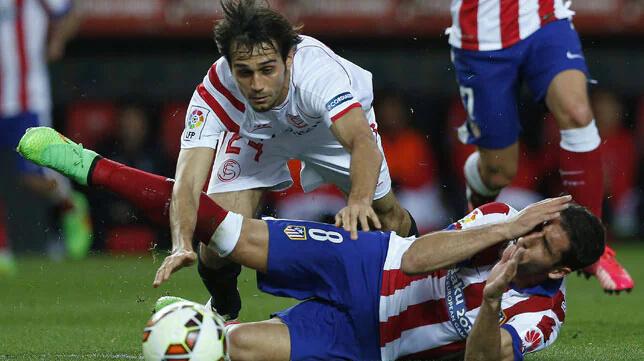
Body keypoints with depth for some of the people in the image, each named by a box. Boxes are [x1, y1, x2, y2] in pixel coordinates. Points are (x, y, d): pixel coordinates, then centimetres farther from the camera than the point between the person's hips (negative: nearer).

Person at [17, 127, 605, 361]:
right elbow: (415, 257, -22)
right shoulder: (500, 219, -13)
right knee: (229, 232, -6)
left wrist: (491, 301, -53)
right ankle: (91, 167, 9)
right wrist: (505, 229, -30)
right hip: (364, 265, 2)